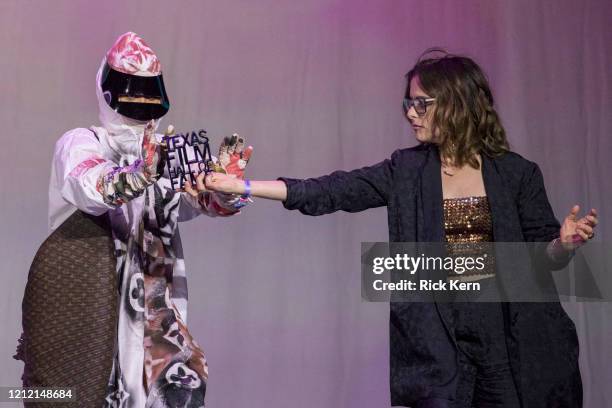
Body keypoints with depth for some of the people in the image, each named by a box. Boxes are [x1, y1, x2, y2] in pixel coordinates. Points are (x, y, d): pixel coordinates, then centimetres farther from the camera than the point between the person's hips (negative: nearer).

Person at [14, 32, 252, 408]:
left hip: (148, 306, 4)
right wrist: (141, 174, -44)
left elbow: (207, 200, -2)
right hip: (79, 299, -4)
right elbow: (90, 186, -24)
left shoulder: (167, 154, 13)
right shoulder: (79, 143, -1)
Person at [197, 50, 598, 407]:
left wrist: (567, 241, -20)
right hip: (437, 333, 1)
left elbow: (546, 256, 4)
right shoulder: (406, 170, 2)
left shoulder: (516, 172, -1)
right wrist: (241, 185, -11)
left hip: (510, 328, 0)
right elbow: (328, 191, -5)